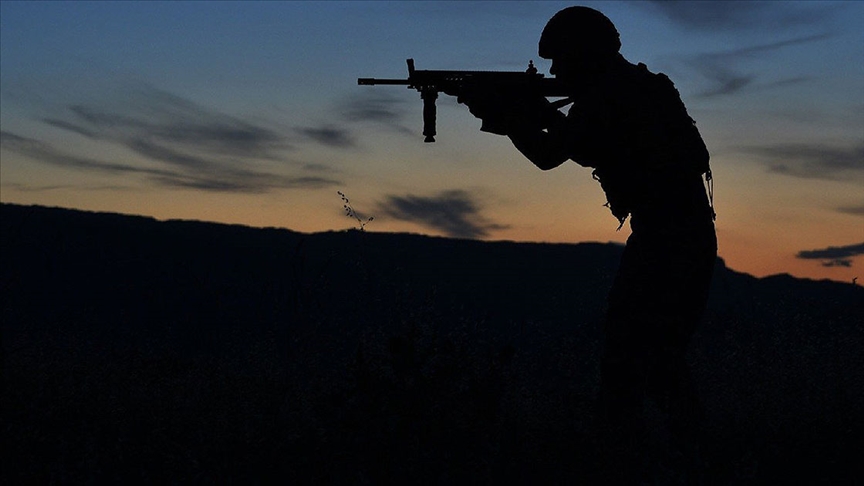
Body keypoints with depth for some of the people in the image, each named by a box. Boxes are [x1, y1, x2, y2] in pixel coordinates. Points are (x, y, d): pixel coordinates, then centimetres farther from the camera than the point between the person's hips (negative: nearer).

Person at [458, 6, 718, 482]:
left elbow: (547, 155, -7)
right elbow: (593, 150, 27)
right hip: (696, 236, 9)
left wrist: (504, 114, 7)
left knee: (623, 368, -4)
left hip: (661, 241, -9)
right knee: (665, 355, 21)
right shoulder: (640, 85, 17)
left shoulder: (604, 97, -11)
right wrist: (537, 111, 21)